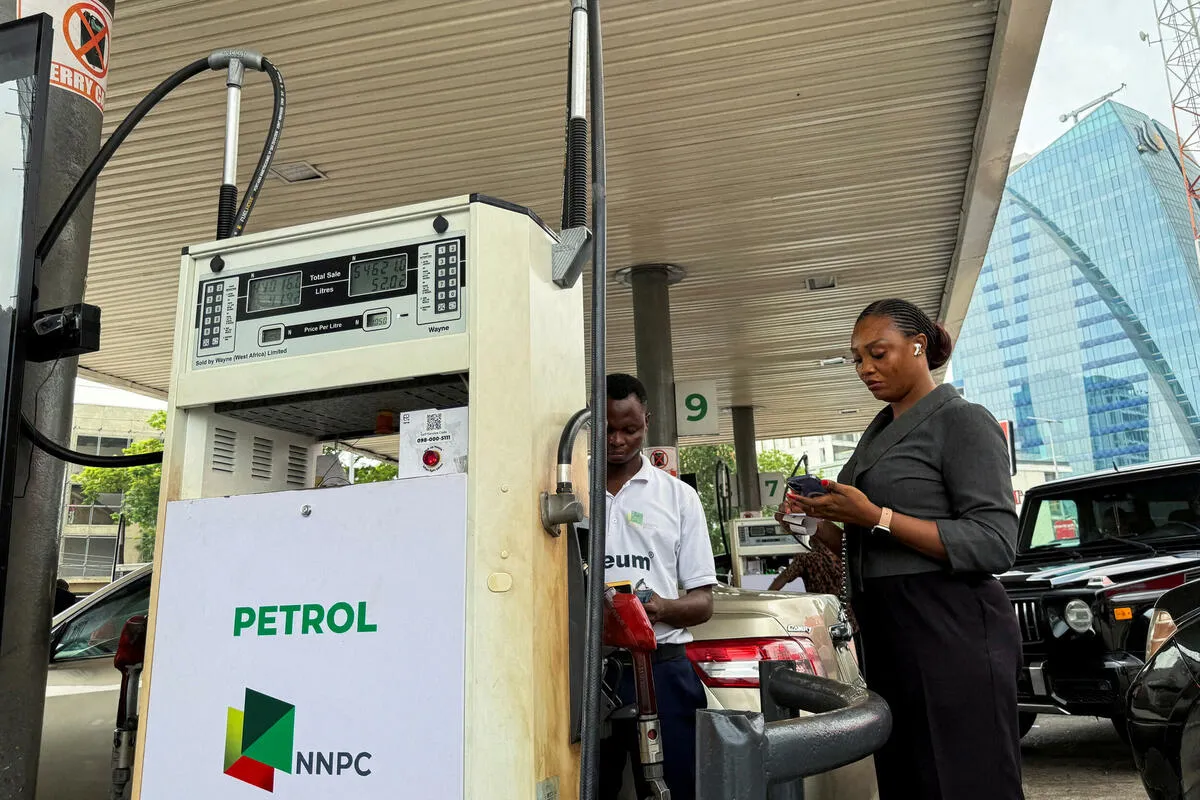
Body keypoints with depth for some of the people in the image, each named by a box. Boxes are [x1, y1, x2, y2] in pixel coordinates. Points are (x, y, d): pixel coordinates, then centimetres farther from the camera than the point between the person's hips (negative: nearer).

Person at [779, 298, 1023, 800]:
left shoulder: (962, 420, -6)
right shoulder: (877, 433, 17)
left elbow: (995, 546, -16)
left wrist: (874, 517, -20)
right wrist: (817, 523, 0)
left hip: (951, 632, -8)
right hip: (885, 636, 8)